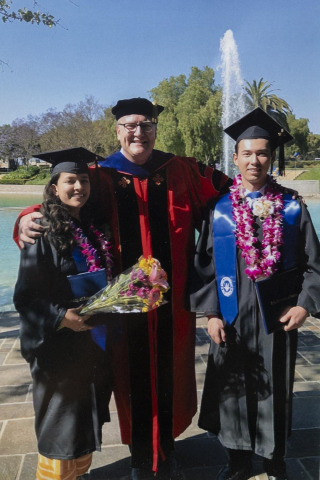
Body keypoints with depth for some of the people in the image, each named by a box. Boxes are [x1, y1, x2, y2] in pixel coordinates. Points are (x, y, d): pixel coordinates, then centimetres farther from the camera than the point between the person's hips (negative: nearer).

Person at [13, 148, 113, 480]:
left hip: (95, 343, 7)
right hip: (60, 346, -7)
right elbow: (25, 297, -16)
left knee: (87, 420, 20)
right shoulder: (45, 235, -15)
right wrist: (61, 317, -28)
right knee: (62, 424, 8)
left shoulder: (93, 229, 5)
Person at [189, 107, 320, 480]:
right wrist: (211, 313, -6)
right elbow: (203, 265, 0)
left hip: (276, 317, 0)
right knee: (233, 389, 11)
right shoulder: (219, 210, 0)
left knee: (274, 389, 12)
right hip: (231, 317, 0)